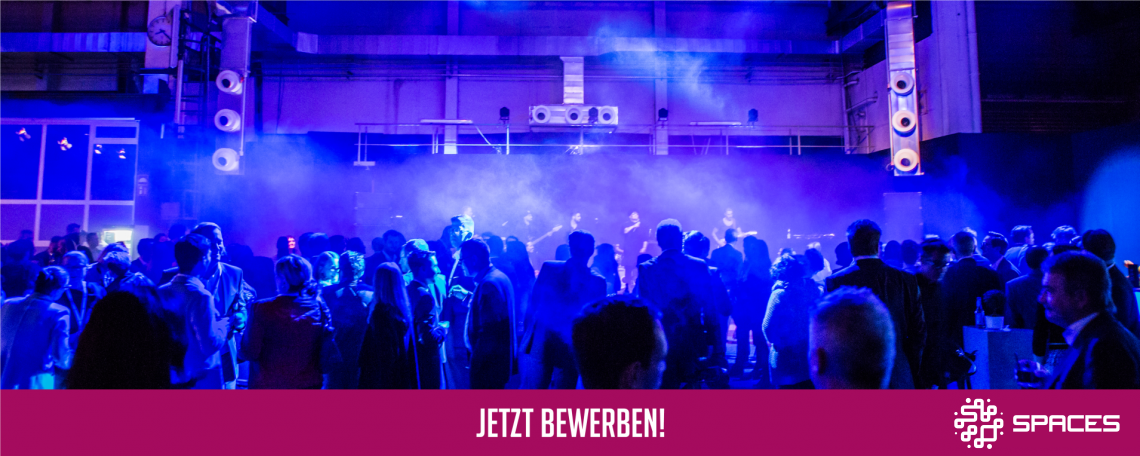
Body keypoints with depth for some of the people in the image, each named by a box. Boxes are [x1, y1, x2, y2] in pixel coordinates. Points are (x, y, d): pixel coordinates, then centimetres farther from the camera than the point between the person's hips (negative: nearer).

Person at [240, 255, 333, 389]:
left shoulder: (261, 308, -13)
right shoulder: (319, 308, -4)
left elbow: (250, 353, -9)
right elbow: (326, 352, 1)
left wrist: (244, 330, 6)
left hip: (268, 385, -2)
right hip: (308, 384, 3)